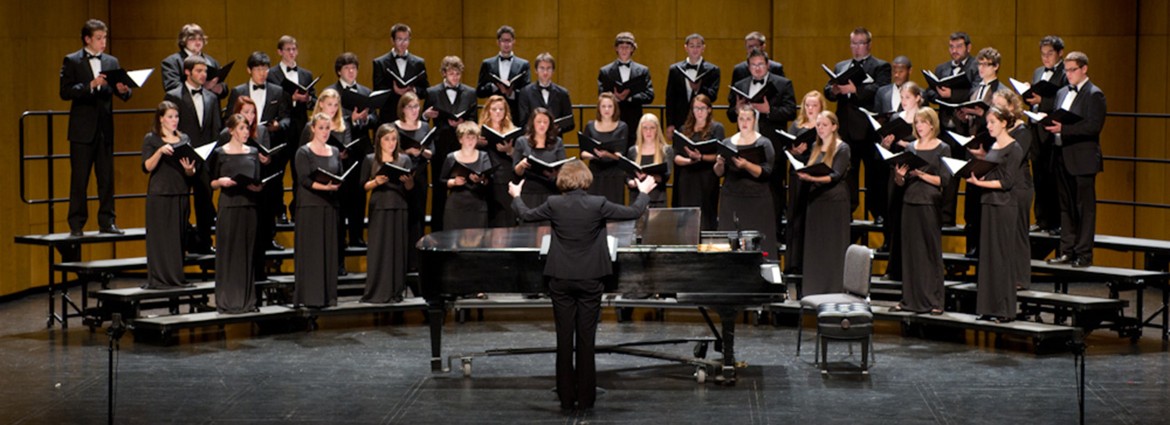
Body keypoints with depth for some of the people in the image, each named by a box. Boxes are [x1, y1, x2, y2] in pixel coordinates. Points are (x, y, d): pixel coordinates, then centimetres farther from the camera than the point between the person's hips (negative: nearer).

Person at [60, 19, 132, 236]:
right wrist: (91, 85, -21)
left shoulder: (112, 62, 11)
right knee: (79, 179, -1)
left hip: (105, 128, 4)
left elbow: (120, 91, 6)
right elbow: (65, 92, -10)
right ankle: (76, 224, 3)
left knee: (107, 178, 5)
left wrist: (124, 90, -17)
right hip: (82, 129, -4)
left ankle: (106, 222, 12)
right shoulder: (72, 61, -1)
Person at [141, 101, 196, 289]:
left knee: (179, 236, 5)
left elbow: (191, 172, 14)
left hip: (181, 194, 4)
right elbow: (147, 167, -10)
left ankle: (176, 277, 11)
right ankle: (158, 279, -1)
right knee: (160, 236, -4)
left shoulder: (184, 139, 13)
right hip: (159, 194, -4)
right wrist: (160, 151, -23)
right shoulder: (151, 139, 0)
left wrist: (189, 169, -8)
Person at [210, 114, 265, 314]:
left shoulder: (253, 153, 12)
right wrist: (221, 181, -18)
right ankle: (227, 302, 1)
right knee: (228, 253, -3)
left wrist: (257, 186, -8)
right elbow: (211, 182, 2)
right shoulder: (220, 153, 1)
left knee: (248, 253, 6)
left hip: (249, 206, 4)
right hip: (229, 206, -4)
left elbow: (259, 183, 13)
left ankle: (247, 300, 11)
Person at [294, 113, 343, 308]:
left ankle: (327, 295, 9)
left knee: (329, 250, 5)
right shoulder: (304, 152, -2)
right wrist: (325, 186, -23)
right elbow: (304, 179, -11)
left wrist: (336, 186, -8)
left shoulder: (335, 152, 14)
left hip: (330, 205, 5)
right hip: (309, 205, -5)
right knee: (311, 250, -5)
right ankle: (310, 296, -3)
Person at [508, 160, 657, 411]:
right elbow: (634, 212, -2)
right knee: (586, 339, 5)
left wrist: (516, 196, 28)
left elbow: (526, 215, 9)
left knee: (564, 339, 6)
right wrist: (644, 192, 17)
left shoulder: (554, 204, -7)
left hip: (561, 280, 1)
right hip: (590, 280, -1)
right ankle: (586, 399, 7)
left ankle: (567, 399, 8)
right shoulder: (598, 204, -9)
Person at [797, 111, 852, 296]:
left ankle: (834, 292, -3)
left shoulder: (842, 148, -4)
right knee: (813, 249, 5)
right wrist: (803, 176, -6)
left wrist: (813, 178, -29)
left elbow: (836, 176, -15)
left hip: (835, 201, -6)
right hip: (815, 200, 6)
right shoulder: (815, 148, 15)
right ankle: (813, 292, 8)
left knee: (833, 249, -5)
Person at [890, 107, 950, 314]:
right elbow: (901, 182, 12)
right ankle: (909, 299, 10)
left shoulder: (942, 149, 0)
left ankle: (934, 301, 2)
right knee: (910, 252, 5)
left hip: (931, 204, -4)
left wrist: (922, 175, -20)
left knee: (932, 252, -2)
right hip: (910, 203, 4)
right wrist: (899, 176, -10)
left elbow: (944, 180, -9)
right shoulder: (910, 148, 12)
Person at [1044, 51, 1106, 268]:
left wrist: (1064, 129, -24)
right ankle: (1067, 251, 17)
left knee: (1085, 207, -2)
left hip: (1082, 159, -7)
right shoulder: (1062, 93, 16)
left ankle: (1084, 254, 2)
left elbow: (1094, 126, -17)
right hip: (1063, 157, 8)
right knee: (1066, 207, 11)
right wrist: (1051, 124, -2)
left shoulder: (1094, 95, -8)